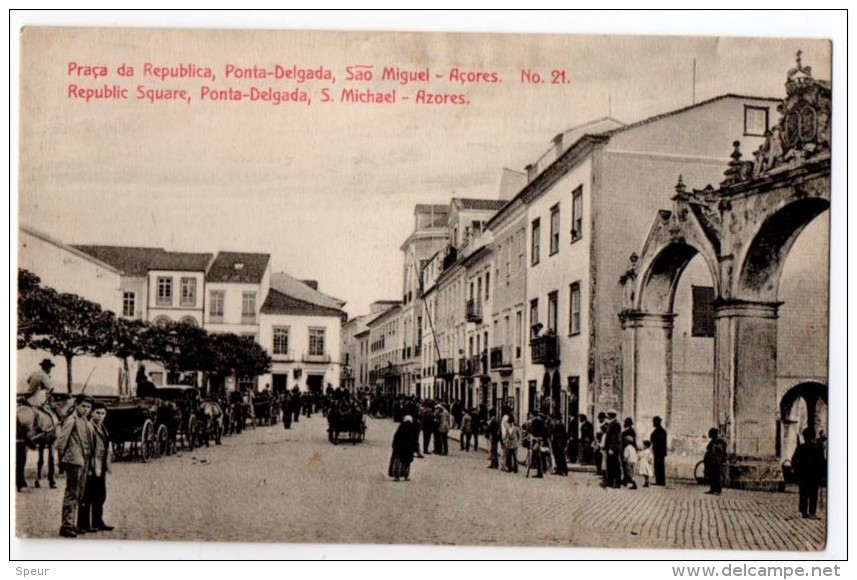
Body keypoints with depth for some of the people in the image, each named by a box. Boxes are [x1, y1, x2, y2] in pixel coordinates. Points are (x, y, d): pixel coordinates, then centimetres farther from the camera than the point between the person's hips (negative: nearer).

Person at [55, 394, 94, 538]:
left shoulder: (86, 422, 16)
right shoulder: (71, 421, -11)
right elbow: (60, 442, -14)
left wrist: (88, 458, 14)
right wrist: (63, 459, -7)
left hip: (84, 461, 9)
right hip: (74, 461, -9)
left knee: (78, 494, 13)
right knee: (71, 493, -7)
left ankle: (72, 524, 20)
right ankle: (66, 526, -4)